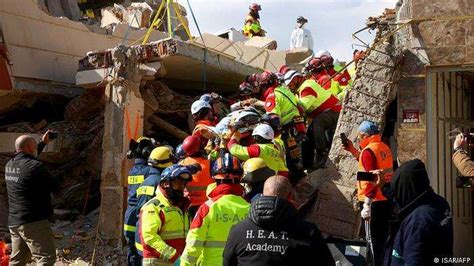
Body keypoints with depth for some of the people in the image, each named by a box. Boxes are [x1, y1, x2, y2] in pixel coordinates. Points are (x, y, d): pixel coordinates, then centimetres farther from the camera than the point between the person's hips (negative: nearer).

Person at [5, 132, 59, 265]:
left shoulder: (9, 165, 8)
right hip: (34, 222, -8)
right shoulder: (36, 166, -17)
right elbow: (55, 187, -9)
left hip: (14, 222, 9)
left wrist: (43, 142, 32)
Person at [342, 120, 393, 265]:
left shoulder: (368, 150, -16)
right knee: (384, 236, 20)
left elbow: (371, 180, -22)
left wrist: (367, 206, -22)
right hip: (387, 198, 9)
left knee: (375, 239, 0)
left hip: (375, 201, -9)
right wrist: (352, 150, 25)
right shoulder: (384, 147, 10)